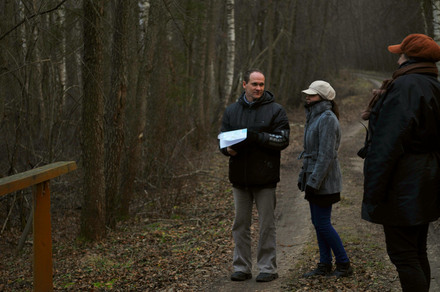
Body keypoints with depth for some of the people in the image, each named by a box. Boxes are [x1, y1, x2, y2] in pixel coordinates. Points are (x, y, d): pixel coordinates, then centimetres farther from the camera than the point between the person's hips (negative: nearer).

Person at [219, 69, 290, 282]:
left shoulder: (275, 110, -1)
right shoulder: (231, 111, 10)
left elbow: (283, 139, -9)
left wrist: (258, 137, -22)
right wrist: (230, 149, -14)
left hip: (265, 178, -4)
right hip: (239, 177, 4)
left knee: (267, 225, 2)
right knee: (240, 224, 10)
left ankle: (268, 268, 11)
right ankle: (242, 267, 19)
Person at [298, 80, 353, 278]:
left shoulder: (327, 119, -16)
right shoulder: (314, 117, 14)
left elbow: (326, 154, -21)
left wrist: (314, 181, -22)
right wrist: (303, 176, 19)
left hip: (323, 180, -10)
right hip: (313, 177, 10)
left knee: (323, 224, -5)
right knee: (317, 222, 11)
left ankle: (344, 265, 6)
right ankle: (324, 265, 18)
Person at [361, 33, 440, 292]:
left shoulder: (405, 87, -17)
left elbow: (388, 144, -22)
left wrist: (373, 191, -19)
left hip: (404, 184, -10)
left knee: (402, 253, -6)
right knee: (417, 253, 16)